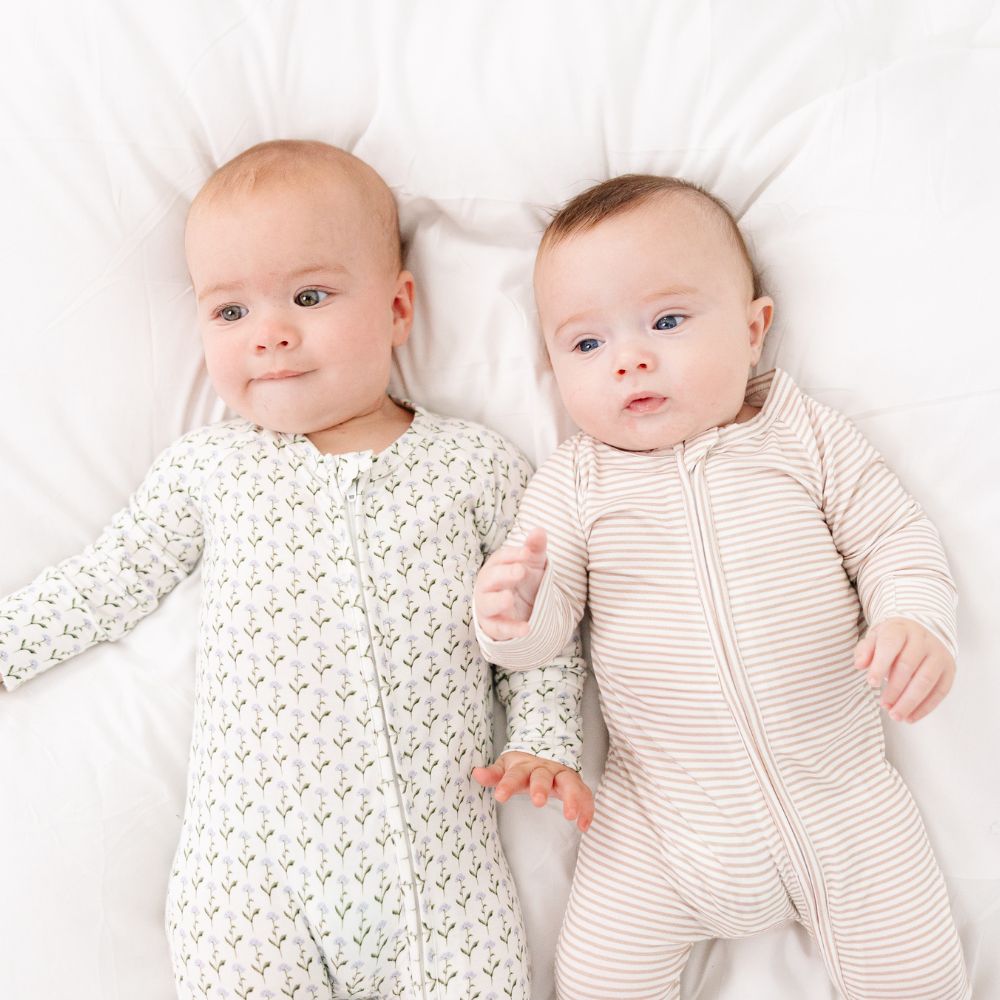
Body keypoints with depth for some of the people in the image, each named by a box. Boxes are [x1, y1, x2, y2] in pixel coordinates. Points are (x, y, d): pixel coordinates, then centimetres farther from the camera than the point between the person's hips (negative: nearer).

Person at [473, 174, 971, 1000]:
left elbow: (895, 538, 2)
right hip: (662, 822, 0)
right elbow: (548, 621, -6)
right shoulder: (574, 483, -3)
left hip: (842, 798, 0)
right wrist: (513, 613, -29)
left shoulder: (804, 437, -2)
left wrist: (918, 623, -18)